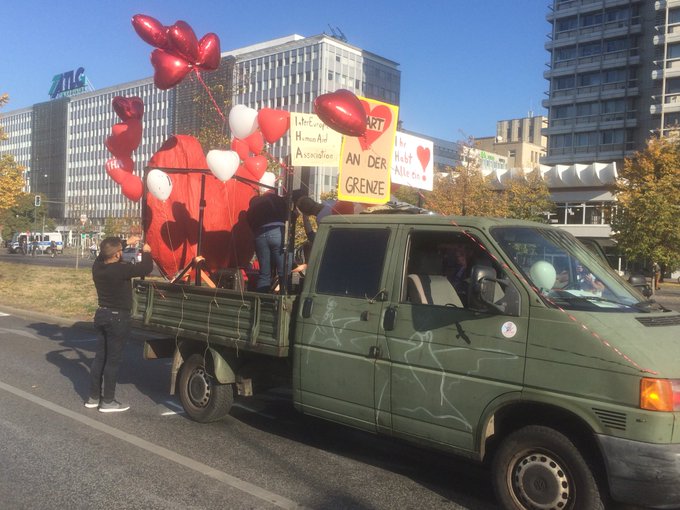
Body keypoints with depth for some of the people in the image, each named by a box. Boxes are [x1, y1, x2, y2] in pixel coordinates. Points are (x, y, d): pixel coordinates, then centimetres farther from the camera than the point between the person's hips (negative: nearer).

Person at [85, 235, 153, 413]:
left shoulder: (97, 266, -2)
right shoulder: (120, 269, -24)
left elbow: (105, 252, 19)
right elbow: (146, 268, -22)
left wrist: (127, 242, 22)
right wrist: (146, 252, -3)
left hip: (102, 314, 8)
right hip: (118, 318, -8)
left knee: (100, 357, 15)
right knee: (113, 360, 1)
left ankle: (93, 397, 23)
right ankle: (108, 402, 8)